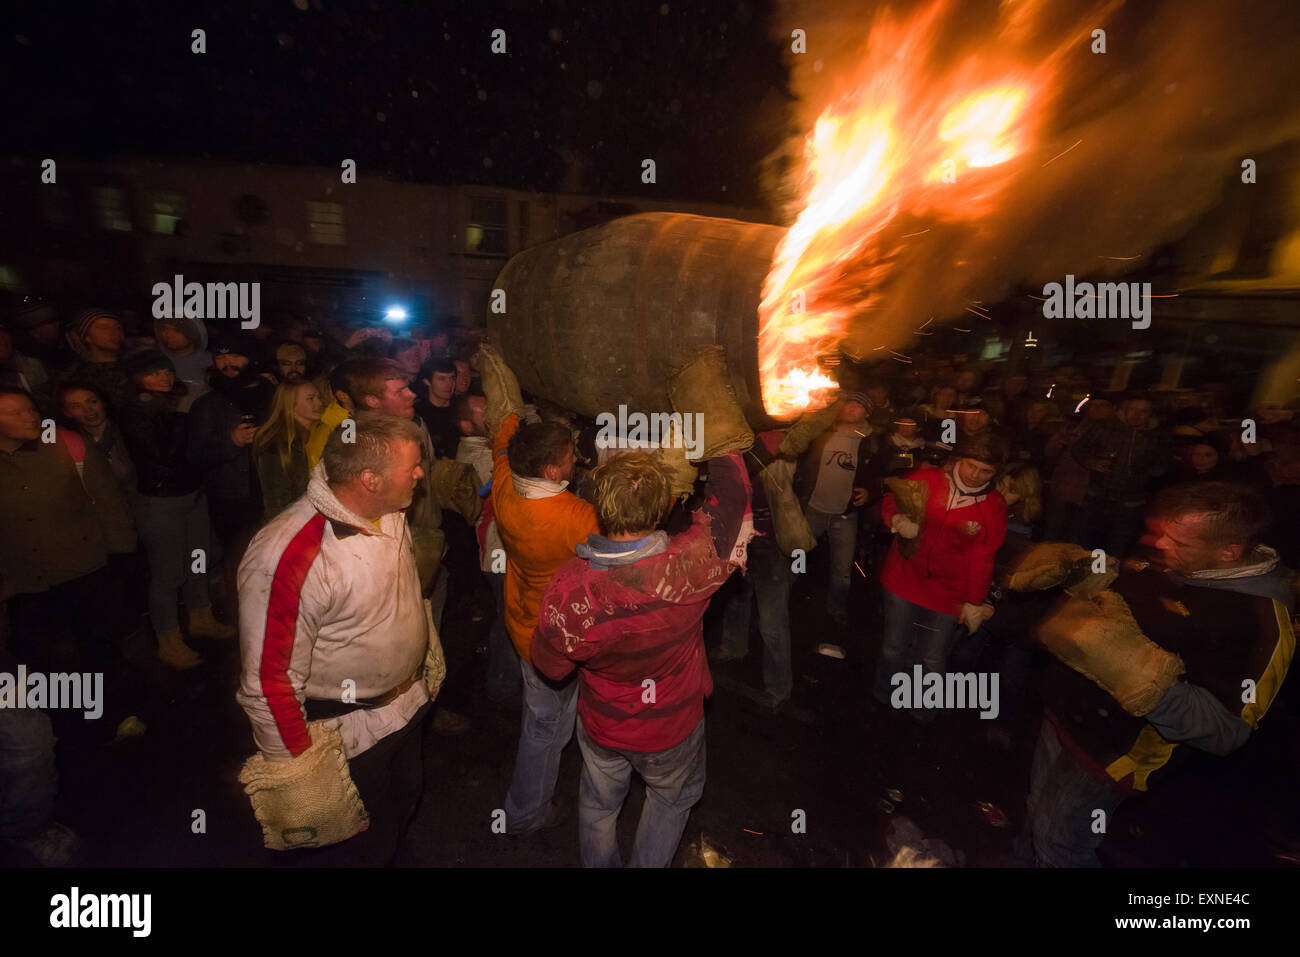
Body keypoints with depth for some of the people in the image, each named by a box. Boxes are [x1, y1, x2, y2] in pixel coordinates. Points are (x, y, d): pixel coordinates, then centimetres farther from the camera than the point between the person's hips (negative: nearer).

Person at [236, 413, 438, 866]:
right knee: (361, 849, 18)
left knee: (405, 810, 30)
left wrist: (428, 657, 16)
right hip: (348, 738, -7)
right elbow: (269, 683, -25)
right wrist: (300, 780, -16)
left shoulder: (388, 512, -9)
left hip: (406, 703, 7)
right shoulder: (287, 560, -33)